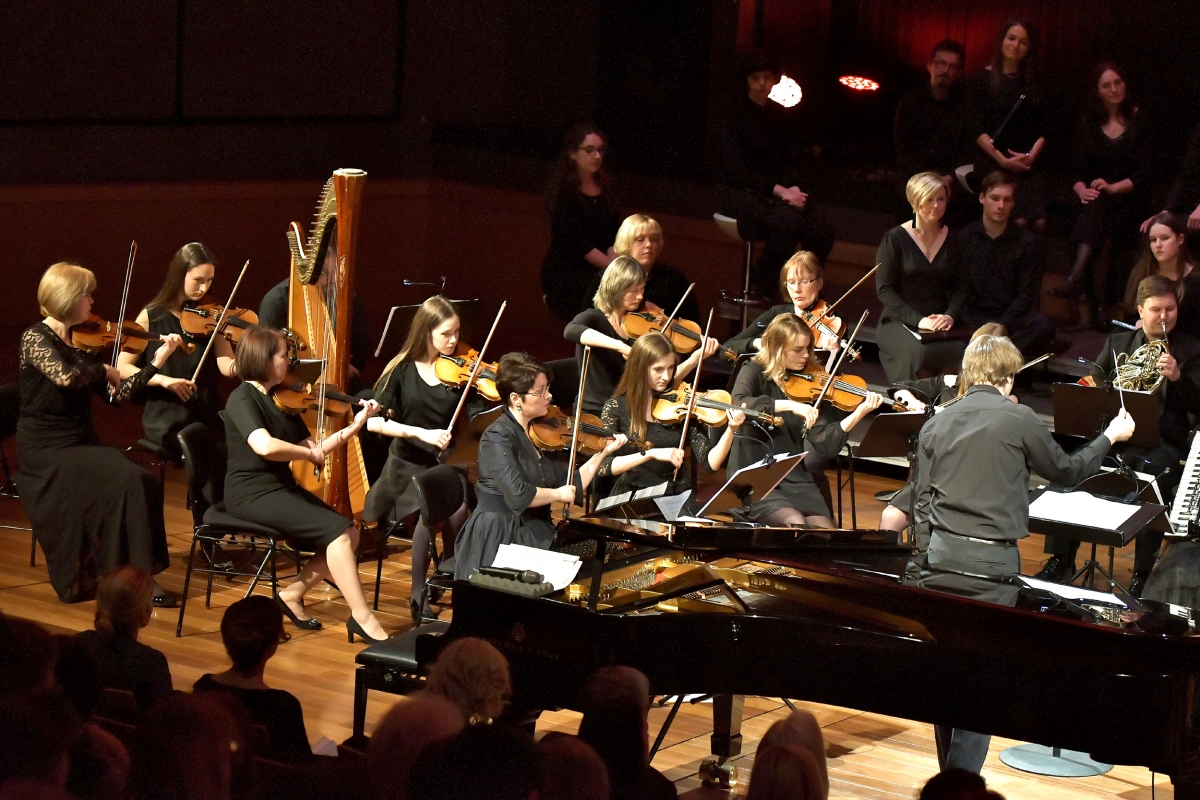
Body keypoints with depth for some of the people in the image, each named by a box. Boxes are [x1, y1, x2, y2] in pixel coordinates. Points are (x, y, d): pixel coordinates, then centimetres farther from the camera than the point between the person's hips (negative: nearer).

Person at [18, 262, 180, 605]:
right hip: (46, 450, -6)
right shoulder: (35, 338, -10)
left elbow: (118, 394, 7)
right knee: (125, 481, -25)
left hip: (83, 443, 7)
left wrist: (158, 360, 0)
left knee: (144, 483, -18)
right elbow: (66, 376, -28)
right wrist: (104, 371, -10)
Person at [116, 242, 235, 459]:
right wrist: (162, 379, -18)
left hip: (208, 413, 3)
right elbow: (122, 368, -2)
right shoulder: (152, 317, 0)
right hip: (166, 417, -3)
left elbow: (226, 366, -7)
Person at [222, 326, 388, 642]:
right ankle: (362, 618, -15)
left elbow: (310, 447, 10)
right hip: (252, 494, -9)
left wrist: (356, 425, 4)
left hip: (283, 487, 9)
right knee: (337, 530, -20)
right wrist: (310, 453, -18)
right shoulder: (242, 399, -14)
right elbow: (265, 446, -33)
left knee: (350, 534, -5)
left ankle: (292, 594, 5)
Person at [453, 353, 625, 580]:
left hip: (535, 535, 8)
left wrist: (603, 452, 11)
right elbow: (518, 495, -25)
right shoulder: (497, 437, -12)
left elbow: (571, 487, 14)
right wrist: (558, 494, -10)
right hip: (500, 541, -7)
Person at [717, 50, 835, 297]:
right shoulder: (735, 117, -6)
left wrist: (793, 188, -10)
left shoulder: (780, 116, 12)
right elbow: (736, 170, -14)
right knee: (788, 221, -34)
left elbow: (791, 161, 14)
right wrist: (779, 190, -22)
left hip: (777, 192, 6)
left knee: (822, 230, -21)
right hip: (740, 193, -6)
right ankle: (760, 289, -15)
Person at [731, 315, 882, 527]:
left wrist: (859, 413, -17)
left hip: (797, 481, 4)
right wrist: (790, 405, -30)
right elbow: (739, 404, -24)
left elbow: (823, 441, -4)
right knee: (796, 524, -28)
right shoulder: (755, 373, 0)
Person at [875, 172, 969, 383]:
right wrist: (918, 320, -16)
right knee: (920, 352, -36)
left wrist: (950, 315, -11)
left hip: (941, 324, 3)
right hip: (899, 323, -3)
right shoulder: (895, 239, 0)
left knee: (962, 353, -31)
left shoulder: (952, 240, 11)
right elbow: (884, 290, -5)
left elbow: (960, 287, 10)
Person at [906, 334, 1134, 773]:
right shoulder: (1018, 419, -5)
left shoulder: (936, 424, 9)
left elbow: (923, 503, 10)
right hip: (990, 567, -5)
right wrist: (1110, 437, 25)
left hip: (939, 560, 5)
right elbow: (1067, 472, 9)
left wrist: (920, 568, 15)